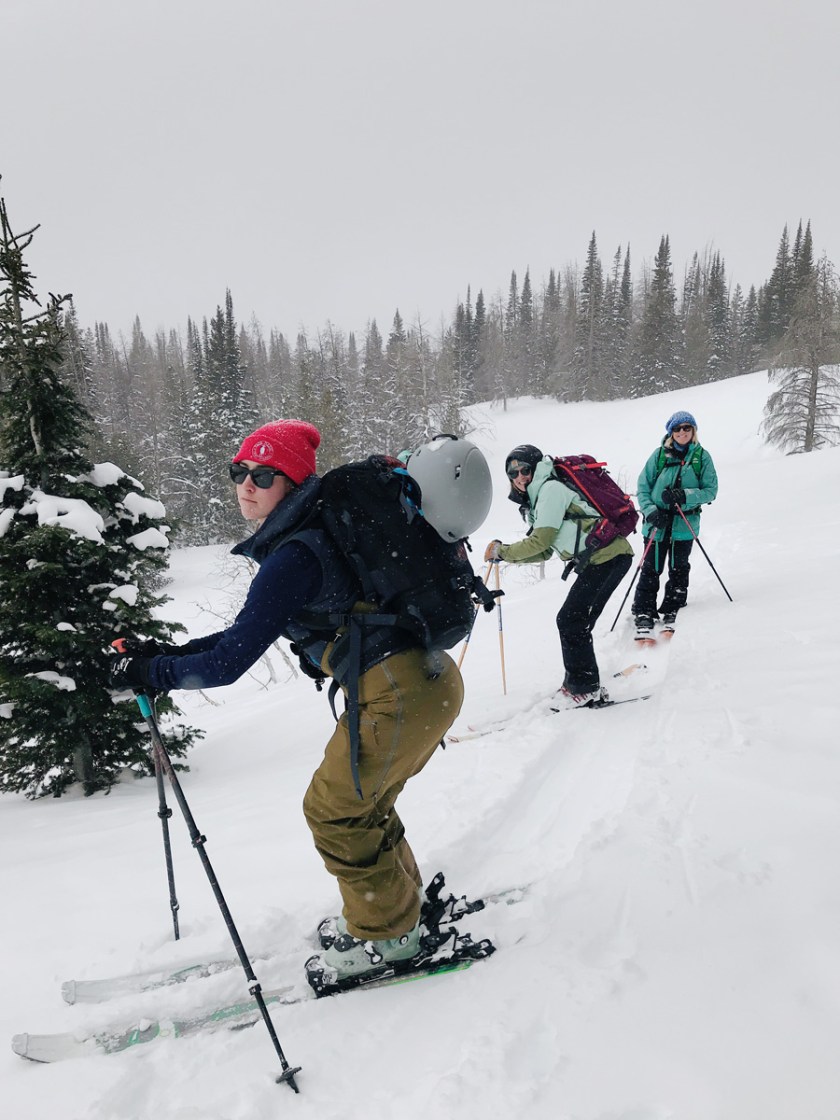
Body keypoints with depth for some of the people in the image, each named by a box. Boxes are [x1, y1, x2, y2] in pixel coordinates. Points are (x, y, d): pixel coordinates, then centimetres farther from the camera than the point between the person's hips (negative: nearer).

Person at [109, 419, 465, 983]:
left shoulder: (292, 557, -19)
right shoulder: (316, 533, 12)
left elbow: (228, 664, -18)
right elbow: (252, 632, 20)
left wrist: (148, 672, -4)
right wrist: (170, 652, 15)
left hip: (401, 695, -9)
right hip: (428, 677, 9)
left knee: (333, 809, 7)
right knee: (360, 800, 24)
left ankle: (387, 934, 26)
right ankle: (402, 901, 44)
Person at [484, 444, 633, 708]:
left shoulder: (551, 489, -10)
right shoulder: (539, 499, 20)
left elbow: (541, 540, -15)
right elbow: (544, 551, 21)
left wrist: (501, 551, -4)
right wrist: (507, 555, 10)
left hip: (608, 556, -10)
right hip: (597, 560, 10)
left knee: (570, 621, -9)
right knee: (573, 622, 12)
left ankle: (585, 688, -1)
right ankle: (580, 683, 22)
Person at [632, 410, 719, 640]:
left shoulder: (702, 456, 2)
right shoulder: (659, 455, 1)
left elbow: (711, 490, 0)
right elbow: (642, 487, 2)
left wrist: (684, 496, -17)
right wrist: (650, 511, -13)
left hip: (685, 523, 1)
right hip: (657, 521, -1)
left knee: (679, 569, 9)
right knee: (650, 569, 0)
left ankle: (671, 613, 22)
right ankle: (643, 615, 8)